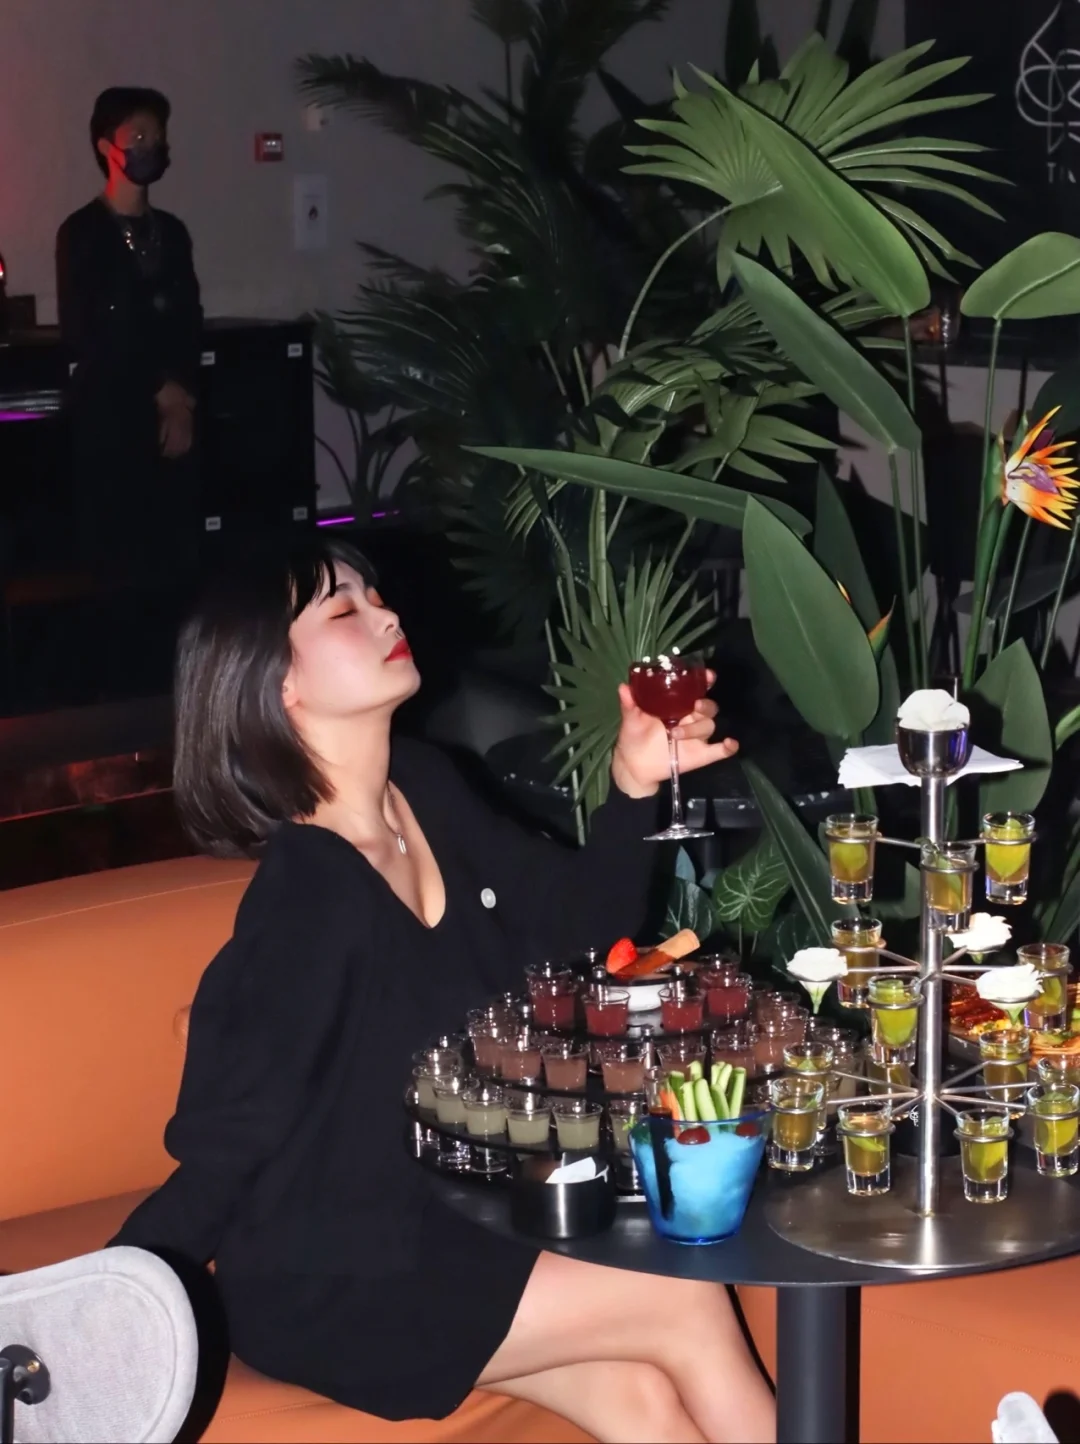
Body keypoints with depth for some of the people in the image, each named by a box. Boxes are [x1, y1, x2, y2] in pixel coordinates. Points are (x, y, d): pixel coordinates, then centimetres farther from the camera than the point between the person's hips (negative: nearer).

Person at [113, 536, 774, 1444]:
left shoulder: (427, 790, 0)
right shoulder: (305, 901, -25)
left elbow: (577, 922, 13)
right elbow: (224, 1148, -22)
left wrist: (635, 786, -3)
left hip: (453, 1227, 7)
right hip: (336, 1283, -7)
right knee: (688, 1307, -8)